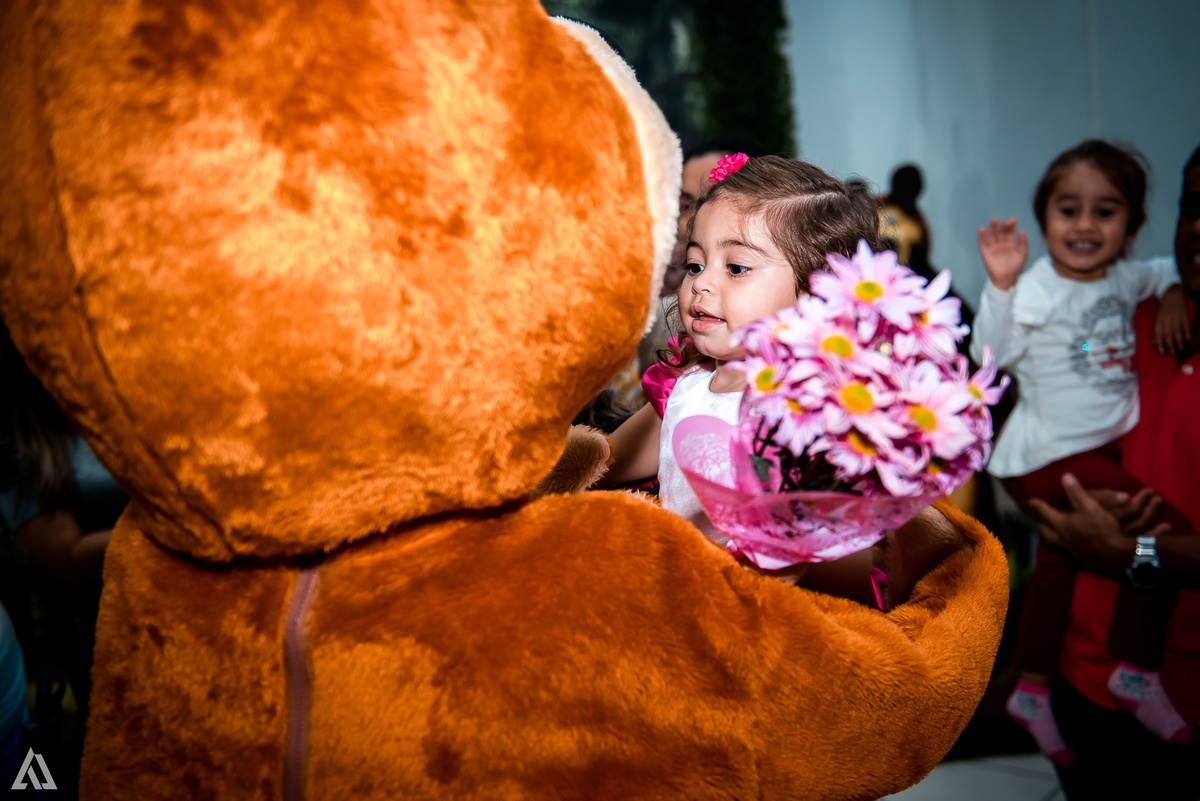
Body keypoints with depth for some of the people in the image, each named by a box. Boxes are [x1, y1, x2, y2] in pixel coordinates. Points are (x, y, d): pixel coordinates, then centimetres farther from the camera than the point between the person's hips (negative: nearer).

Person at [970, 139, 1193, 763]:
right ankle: (1137, 674, 1)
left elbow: (1165, 269, 27)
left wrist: (1171, 293, 5)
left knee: (1057, 566, 16)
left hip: (1104, 446, 8)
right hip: (1054, 454, -8)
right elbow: (991, 355, -26)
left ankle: (1032, 694, 30)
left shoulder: (1122, 279, 5)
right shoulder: (1037, 288, -17)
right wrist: (1000, 286, -36)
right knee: (1169, 531, -16)